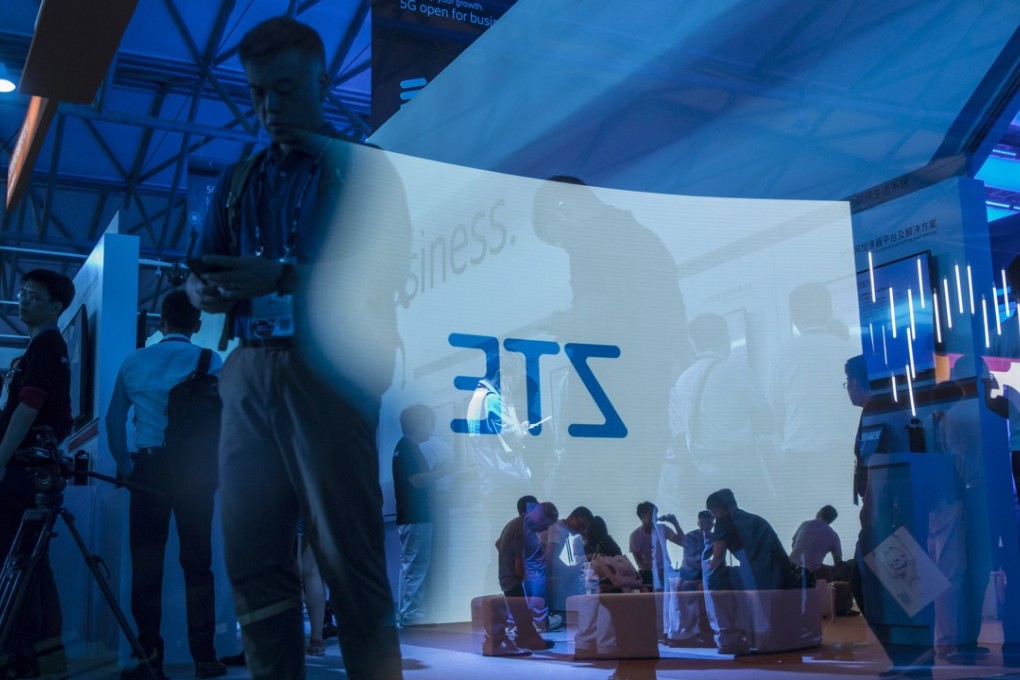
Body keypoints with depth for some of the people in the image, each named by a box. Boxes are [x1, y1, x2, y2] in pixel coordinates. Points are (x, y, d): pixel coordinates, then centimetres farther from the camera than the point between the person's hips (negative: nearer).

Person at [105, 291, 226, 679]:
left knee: (146, 564, 5)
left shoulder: (133, 363, 9)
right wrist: (215, 468, 5)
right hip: (196, 469, -1)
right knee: (197, 564, 3)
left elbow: (114, 419, 9)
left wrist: (125, 466, 14)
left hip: (148, 468, 1)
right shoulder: (210, 362, 1)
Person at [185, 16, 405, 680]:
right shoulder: (239, 181, 22)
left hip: (328, 370, -5)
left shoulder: (362, 168, 7)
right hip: (250, 372, 5)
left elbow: (387, 269, -7)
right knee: (254, 556, 2)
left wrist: (283, 276, -18)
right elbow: (202, 272, 18)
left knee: (349, 557, -7)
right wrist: (207, 291, -6)